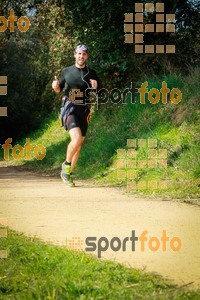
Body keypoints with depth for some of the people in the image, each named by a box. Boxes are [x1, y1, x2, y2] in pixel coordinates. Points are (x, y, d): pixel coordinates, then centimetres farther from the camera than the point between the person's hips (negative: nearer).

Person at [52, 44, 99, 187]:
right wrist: (55, 86, -9)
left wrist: (95, 88, -10)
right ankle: (67, 164, 0)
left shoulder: (92, 73, 8)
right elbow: (59, 89, 14)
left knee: (79, 143, 6)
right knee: (76, 138, -24)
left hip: (84, 111, 3)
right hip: (70, 109, -3)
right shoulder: (67, 71, 5)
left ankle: (68, 174, 20)